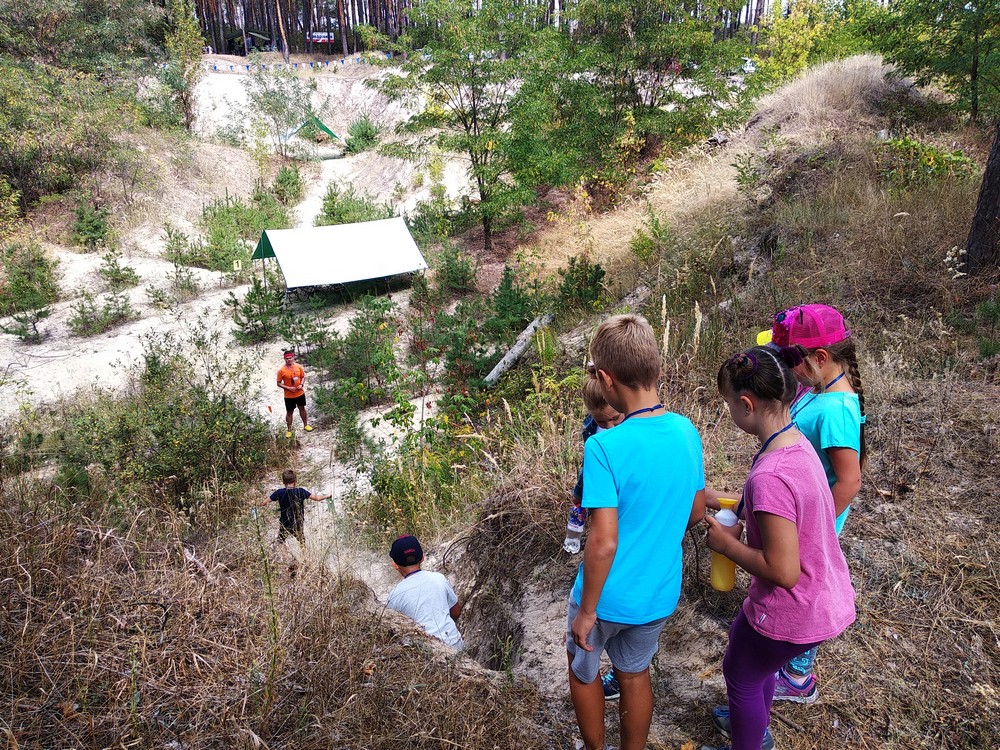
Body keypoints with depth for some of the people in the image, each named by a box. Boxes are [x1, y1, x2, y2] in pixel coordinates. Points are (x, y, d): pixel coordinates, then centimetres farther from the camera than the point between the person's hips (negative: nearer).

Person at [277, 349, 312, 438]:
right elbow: (279, 383, -10)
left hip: (300, 393, 3)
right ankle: (289, 430, 22)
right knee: (289, 412, 9)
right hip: (289, 396, -3)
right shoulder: (282, 370, -17)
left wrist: (301, 385, -12)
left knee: (302, 408, 20)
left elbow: (303, 377, 7)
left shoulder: (298, 366, -7)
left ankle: (305, 425, 38)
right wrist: (289, 388, -22)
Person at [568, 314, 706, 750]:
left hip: (609, 597, -5)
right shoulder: (687, 432, -10)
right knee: (635, 674, 27)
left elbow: (603, 543, -27)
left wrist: (586, 611, -14)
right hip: (661, 594, 5)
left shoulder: (605, 447, -29)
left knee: (583, 671, 24)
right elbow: (695, 513, 3)